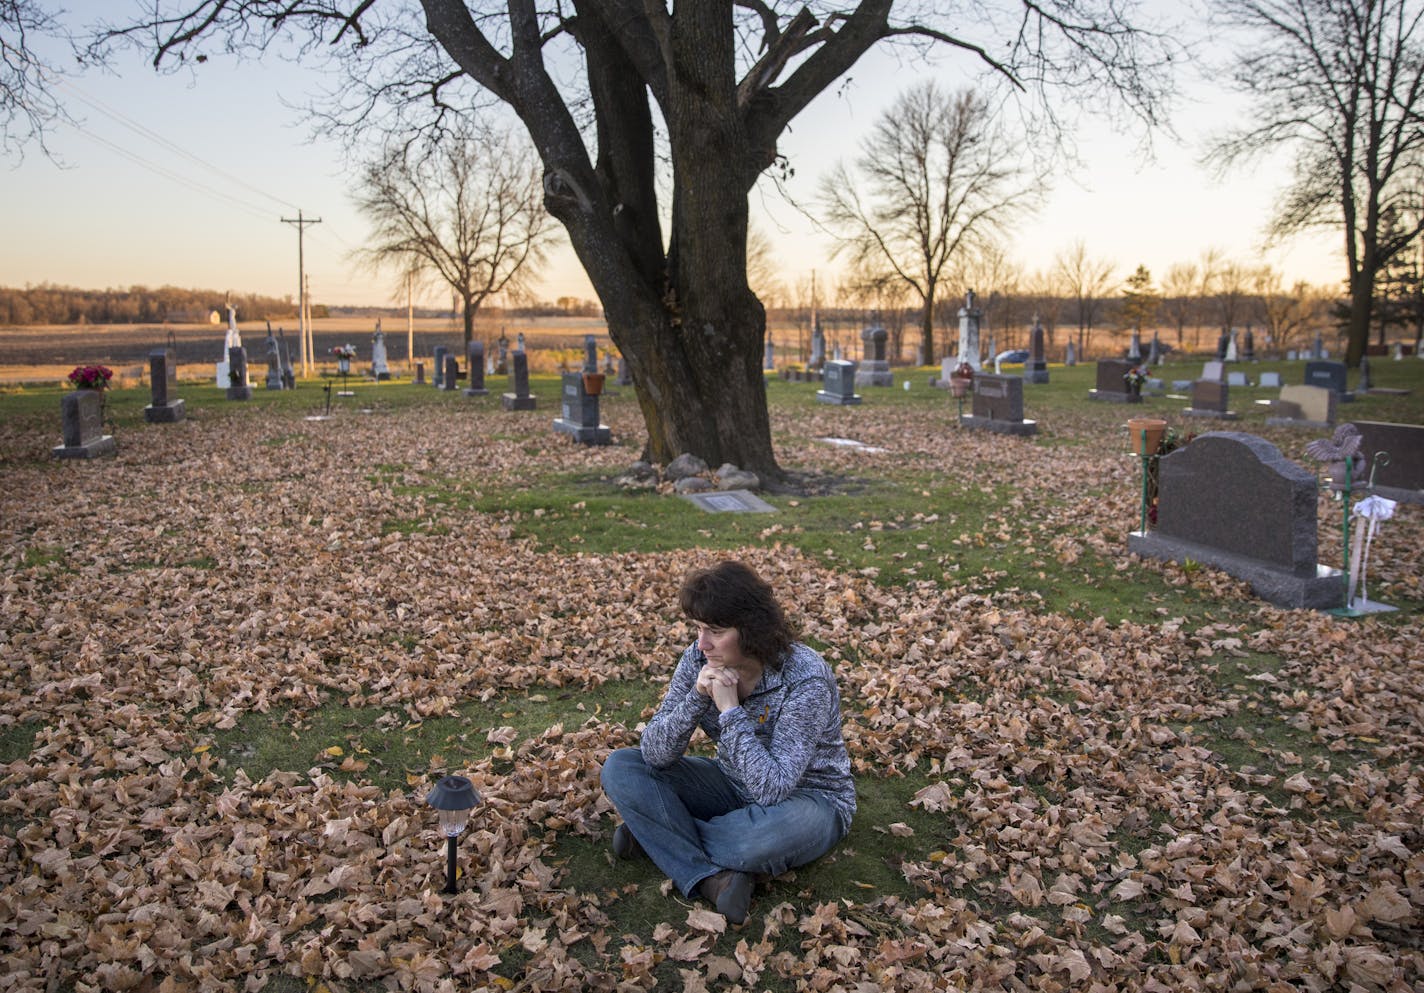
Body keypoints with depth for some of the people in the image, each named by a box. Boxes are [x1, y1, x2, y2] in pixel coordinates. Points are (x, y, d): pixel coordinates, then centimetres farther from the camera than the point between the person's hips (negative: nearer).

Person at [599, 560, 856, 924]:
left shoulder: (805, 679, -27)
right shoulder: (699, 659, -13)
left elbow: (774, 788, -32)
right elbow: (655, 754, -15)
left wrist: (731, 709, -33)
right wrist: (697, 697, -30)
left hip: (808, 797, -5)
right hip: (734, 786, 5)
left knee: (776, 829, -41)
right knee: (619, 768, -12)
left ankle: (659, 836, -11)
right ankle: (712, 879, -22)